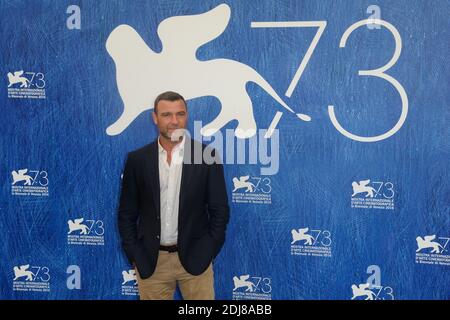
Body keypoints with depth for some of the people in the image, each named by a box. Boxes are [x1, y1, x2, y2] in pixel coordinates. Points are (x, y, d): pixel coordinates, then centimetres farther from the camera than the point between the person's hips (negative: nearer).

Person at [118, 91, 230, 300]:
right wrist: (135, 257, -1)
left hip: (194, 258, -1)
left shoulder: (207, 155, -3)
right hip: (150, 261, 1)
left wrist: (206, 254, -5)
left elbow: (220, 210, 0)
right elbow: (127, 213, 5)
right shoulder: (137, 159, 1)